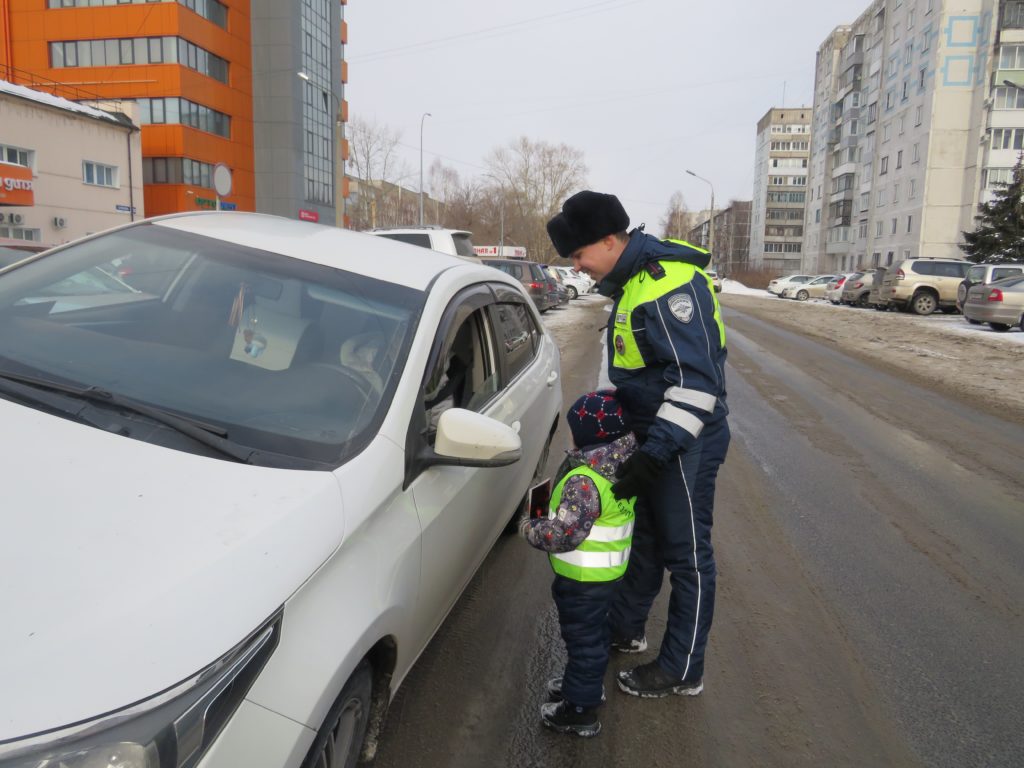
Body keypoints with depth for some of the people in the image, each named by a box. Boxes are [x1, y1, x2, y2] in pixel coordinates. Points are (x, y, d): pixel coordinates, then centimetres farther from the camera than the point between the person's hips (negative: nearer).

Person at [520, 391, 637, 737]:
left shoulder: (583, 481, -31)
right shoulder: (621, 468, -2)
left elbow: (565, 534, -34)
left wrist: (529, 527, -17)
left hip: (583, 578, -9)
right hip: (609, 570, 9)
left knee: (583, 637, 7)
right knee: (594, 631, 26)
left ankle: (580, 711, 24)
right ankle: (588, 684, 47)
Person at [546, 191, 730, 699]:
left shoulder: (669, 281, -23)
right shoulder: (632, 279, 9)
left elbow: (697, 378, -28)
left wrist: (657, 451, -30)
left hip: (686, 442, -10)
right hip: (652, 436, 10)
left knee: (686, 554, 4)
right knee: (643, 536, 22)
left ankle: (682, 671, 20)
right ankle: (626, 629, 41)